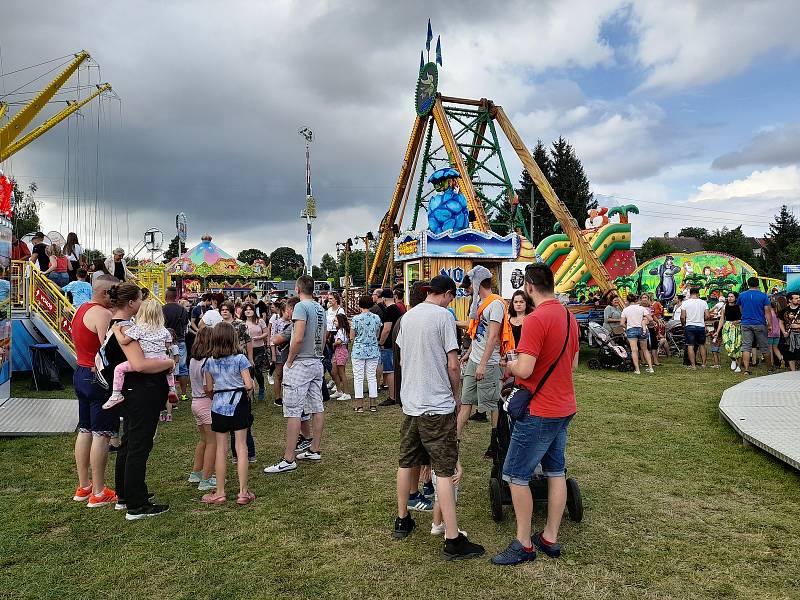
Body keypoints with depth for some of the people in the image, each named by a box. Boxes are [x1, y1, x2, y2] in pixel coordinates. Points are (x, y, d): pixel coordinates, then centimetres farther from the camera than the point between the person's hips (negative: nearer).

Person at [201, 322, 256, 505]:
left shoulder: (210, 362, 1)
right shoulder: (240, 359, -9)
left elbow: (209, 389, 3)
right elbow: (249, 385, -13)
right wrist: (247, 393, 8)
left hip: (218, 407, 2)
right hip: (238, 405, -2)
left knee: (221, 449, 8)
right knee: (241, 447, 3)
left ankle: (220, 493, 15)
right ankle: (243, 492, 7)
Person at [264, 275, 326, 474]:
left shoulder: (301, 306, -14)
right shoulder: (320, 308, 12)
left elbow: (298, 339, -23)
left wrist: (289, 361, -11)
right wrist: (316, 356, 19)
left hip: (300, 364, -9)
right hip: (317, 363, 9)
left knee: (293, 412, -7)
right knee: (317, 408, 13)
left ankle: (288, 459, -5)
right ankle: (315, 450, 23)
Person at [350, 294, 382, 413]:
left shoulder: (356, 318, -10)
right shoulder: (377, 318, 0)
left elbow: (352, 337, -5)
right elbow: (377, 335, 10)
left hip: (359, 350, -3)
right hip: (373, 350, 3)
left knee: (358, 377, 4)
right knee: (372, 377, 9)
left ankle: (359, 405, 5)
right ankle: (373, 404, 12)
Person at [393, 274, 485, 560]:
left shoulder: (407, 316, 9)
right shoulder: (443, 315, -11)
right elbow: (453, 365, -13)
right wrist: (457, 394, 3)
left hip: (410, 402, 7)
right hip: (437, 405, -7)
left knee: (406, 462, 17)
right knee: (445, 470, -3)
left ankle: (402, 521, 31)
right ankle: (453, 540, 1)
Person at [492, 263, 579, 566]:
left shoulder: (536, 319, -22)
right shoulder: (569, 317, 6)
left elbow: (524, 370, -24)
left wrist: (510, 365, -4)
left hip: (539, 412, -9)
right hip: (564, 408, 9)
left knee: (516, 475, 2)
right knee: (556, 471, 15)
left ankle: (524, 545, 11)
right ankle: (550, 538, 26)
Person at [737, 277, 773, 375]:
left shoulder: (741, 295, 3)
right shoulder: (763, 296, -4)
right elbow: (767, 311, -7)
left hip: (746, 324, 1)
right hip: (760, 325, -1)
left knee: (746, 347, -1)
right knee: (765, 347, 10)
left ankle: (746, 370, -7)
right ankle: (770, 368, 22)